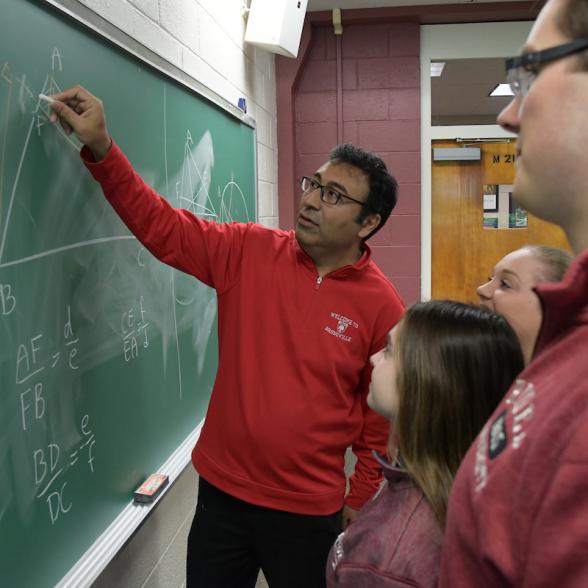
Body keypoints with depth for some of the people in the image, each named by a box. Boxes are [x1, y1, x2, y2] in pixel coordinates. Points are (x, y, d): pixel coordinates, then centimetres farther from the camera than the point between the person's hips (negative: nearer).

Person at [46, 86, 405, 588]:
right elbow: (162, 226, -6)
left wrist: (362, 500, 2)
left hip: (308, 513, -2)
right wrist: (100, 149, -17)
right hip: (222, 491, 3)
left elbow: (384, 417, -5)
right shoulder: (248, 251, -6)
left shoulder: (381, 307, -13)